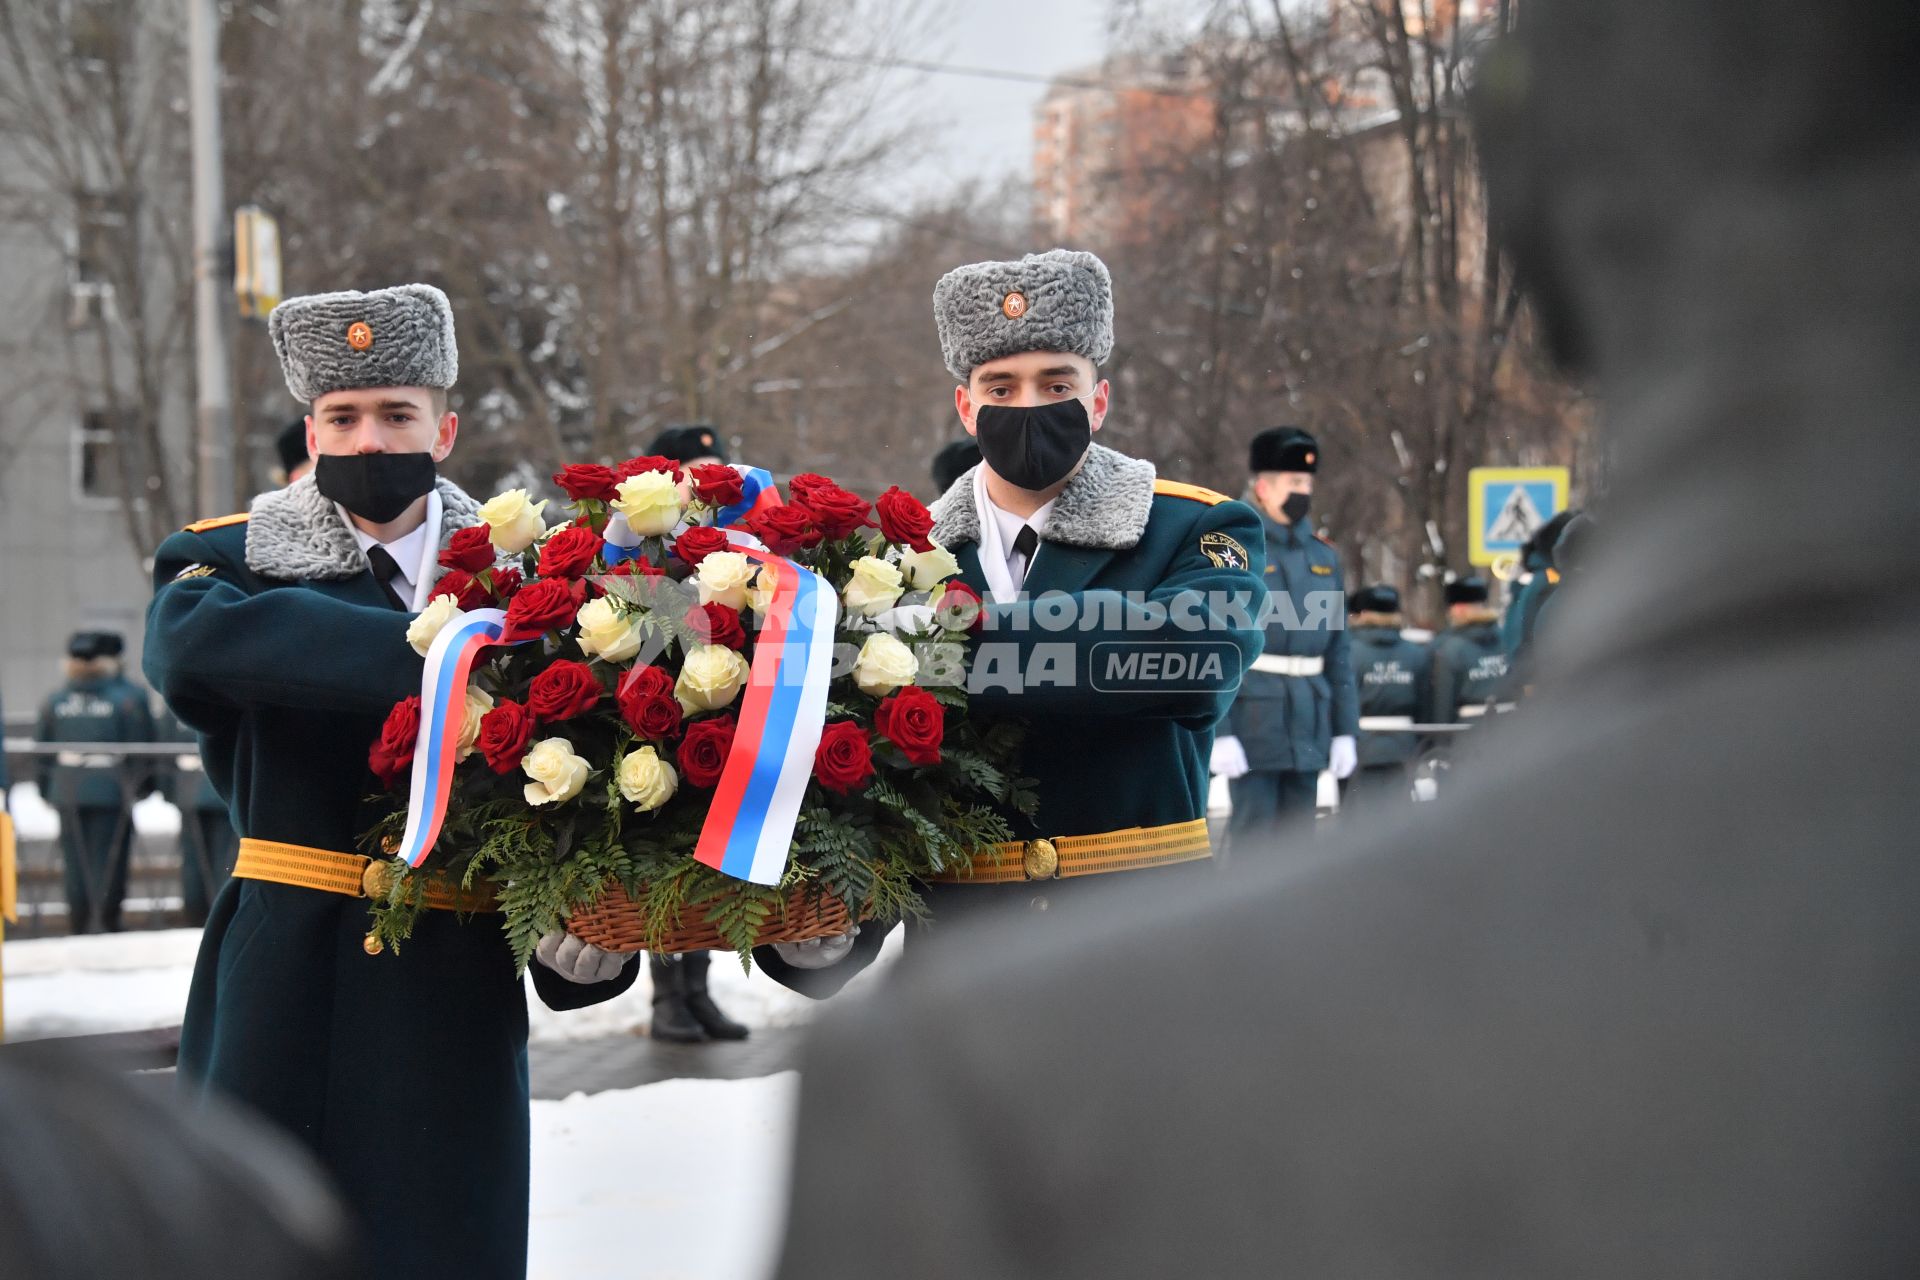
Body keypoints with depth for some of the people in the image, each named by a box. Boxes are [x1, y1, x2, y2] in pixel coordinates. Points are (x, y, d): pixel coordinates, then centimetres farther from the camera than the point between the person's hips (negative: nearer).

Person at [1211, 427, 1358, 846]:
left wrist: (1346, 730, 9)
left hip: (1309, 724, 6)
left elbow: (1338, 649, 14)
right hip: (1253, 720, -5)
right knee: (1253, 834, -4)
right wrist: (1218, 733, -16)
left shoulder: (1324, 557, 12)